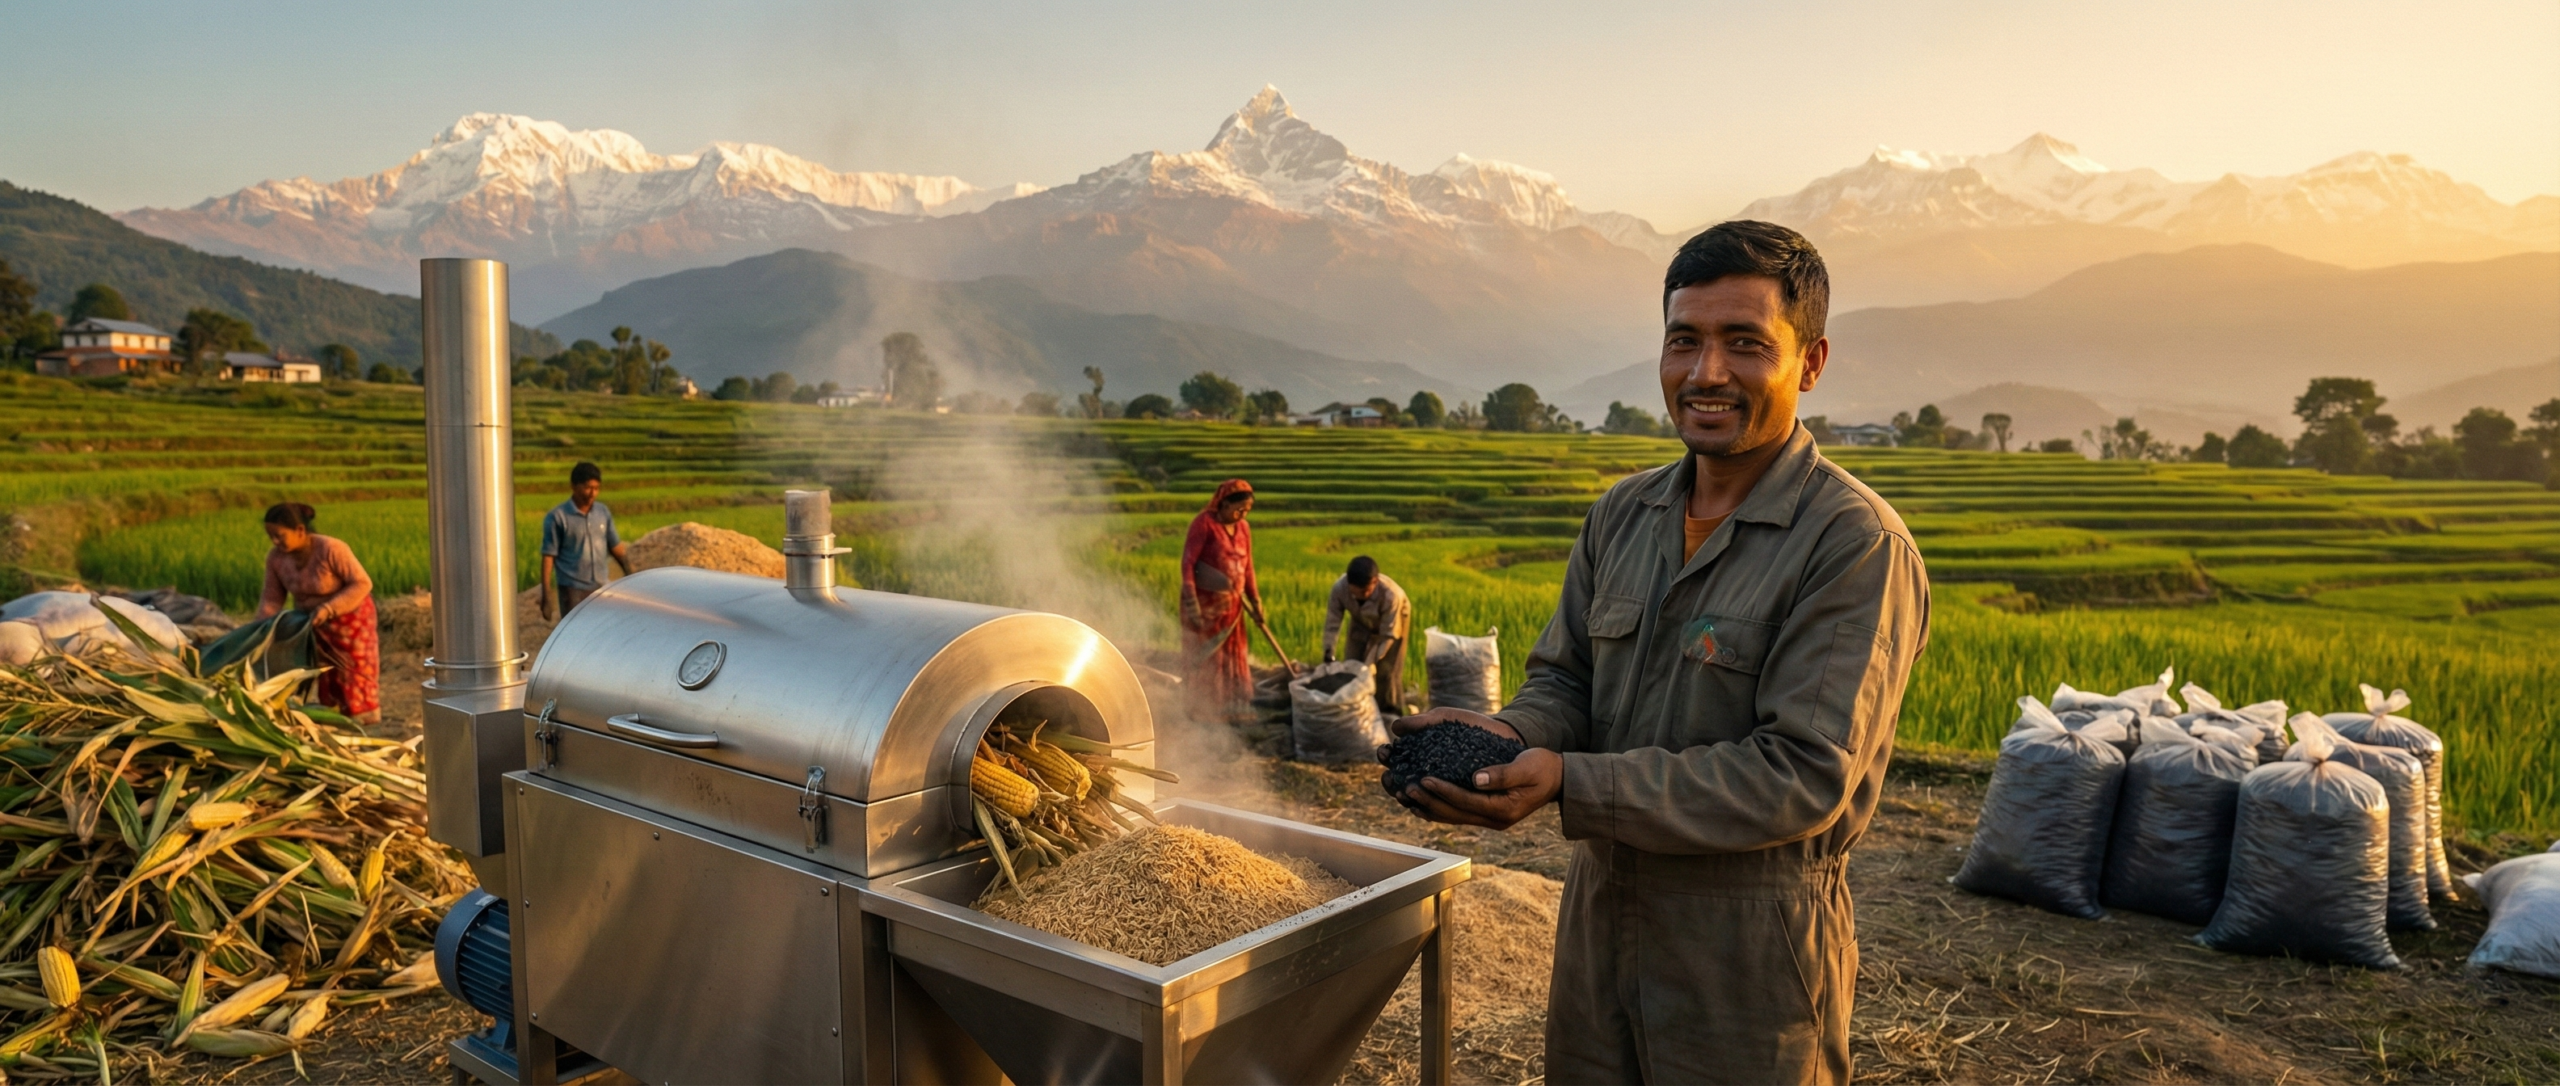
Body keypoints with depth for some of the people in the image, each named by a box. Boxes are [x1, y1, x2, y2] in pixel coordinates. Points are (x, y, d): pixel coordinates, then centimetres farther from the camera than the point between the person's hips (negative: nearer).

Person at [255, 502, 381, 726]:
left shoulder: (331, 549, -29)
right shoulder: (275, 556, -13)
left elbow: (362, 584, -25)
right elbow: (272, 597, -4)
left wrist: (328, 608, -32)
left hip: (349, 616, -5)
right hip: (311, 621, 5)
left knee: (356, 673, 0)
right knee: (326, 679, 9)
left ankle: (367, 721, 7)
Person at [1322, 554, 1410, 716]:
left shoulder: (1391, 595, -44)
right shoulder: (1339, 589, -38)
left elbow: (1388, 635, -32)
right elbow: (1332, 624, -25)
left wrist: (1371, 662, -33)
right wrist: (1328, 657, -27)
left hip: (1394, 620, -3)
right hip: (1362, 622, 4)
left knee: (1387, 670, -7)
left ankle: (1390, 715, 9)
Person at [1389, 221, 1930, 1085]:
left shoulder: (1858, 545, -17)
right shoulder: (1623, 514, 5)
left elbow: (1805, 776, -22)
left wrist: (1571, 784, -27)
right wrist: (1510, 736, -14)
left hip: (1752, 952, -6)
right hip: (1600, 916, 6)